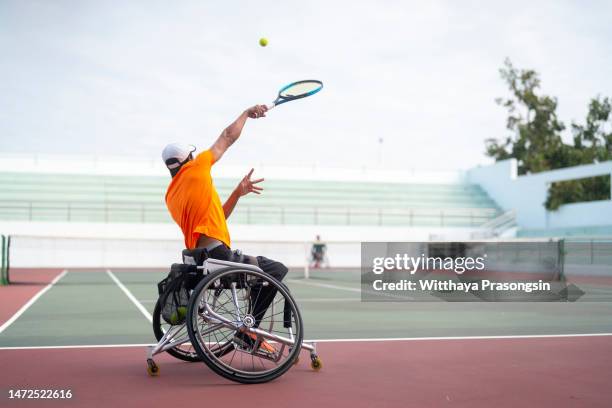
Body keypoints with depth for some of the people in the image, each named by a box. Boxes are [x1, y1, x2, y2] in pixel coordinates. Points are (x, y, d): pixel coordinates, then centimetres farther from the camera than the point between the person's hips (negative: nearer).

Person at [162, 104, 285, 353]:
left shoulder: (170, 196, 19)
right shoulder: (195, 169, -2)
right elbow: (229, 136, 7)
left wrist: (238, 193, 20)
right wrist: (247, 112, 22)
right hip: (218, 255, -9)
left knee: (264, 267, 23)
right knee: (277, 270, -3)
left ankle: (247, 329, 18)